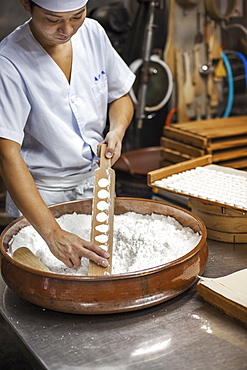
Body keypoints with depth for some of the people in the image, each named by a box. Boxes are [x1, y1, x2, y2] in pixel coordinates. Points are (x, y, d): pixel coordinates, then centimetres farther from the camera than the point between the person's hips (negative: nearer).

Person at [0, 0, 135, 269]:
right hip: (40, 193, -5)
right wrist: (52, 233, -38)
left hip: (95, 179, 5)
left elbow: (120, 96, 10)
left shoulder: (92, 32, -6)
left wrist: (117, 131, -13)